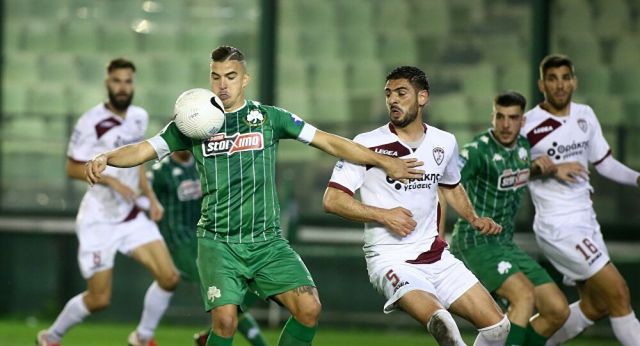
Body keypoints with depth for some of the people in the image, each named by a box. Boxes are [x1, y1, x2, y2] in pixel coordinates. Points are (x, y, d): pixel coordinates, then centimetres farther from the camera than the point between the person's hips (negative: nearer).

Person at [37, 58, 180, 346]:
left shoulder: (139, 118, 7)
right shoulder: (91, 122, -15)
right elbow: (72, 168, -11)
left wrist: (151, 197, 11)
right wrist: (112, 181, -22)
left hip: (131, 216, 6)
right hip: (99, 220, -6)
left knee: (169, 278, -7)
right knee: (98, 299, -4)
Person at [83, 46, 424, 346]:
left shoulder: (269, 118, 5)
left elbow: (329, 142, 6)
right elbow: (143, 150, 1)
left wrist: (383, 161, 4)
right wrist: (105, 158, -18)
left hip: (268, 240, 2)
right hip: (218, 242, -1)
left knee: (309, 308, -14)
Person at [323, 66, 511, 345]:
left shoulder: (444, 143, 8)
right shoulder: (367, 144, -8)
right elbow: (332, 200, -9)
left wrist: (474, 219, 13)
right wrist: (384, 215, -16)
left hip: (436, 256, 6)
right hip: (390, 258, -6)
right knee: (440, 321, -35)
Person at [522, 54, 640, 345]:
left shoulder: (585, 116, 8)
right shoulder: (529, 125, -12)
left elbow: (604, 162, 17)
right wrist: (551, 169, -21)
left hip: (586, 222, 8)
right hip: (558, 226, -8)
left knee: (595, 306, 12)